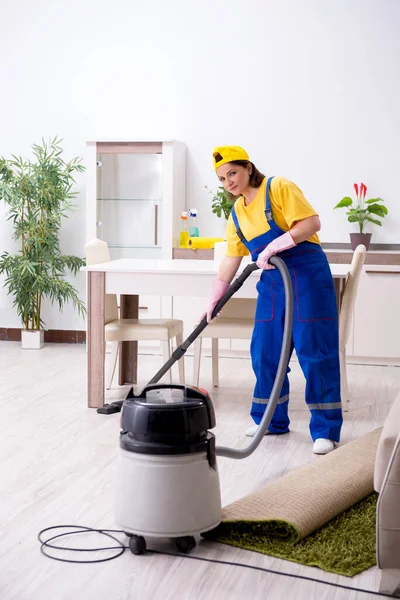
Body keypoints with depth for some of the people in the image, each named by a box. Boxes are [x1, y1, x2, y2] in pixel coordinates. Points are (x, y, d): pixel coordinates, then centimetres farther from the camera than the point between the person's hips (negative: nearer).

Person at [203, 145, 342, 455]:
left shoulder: (279, 188, -9)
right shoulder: (237, 213, 13)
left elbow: (312, 223, -18)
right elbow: (231, 259, 16)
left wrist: (273, 247, -23)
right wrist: (214, 299, 14)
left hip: (307, 277, -7)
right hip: (271, 283, 8)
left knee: (315, 351, -7)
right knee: (265, 352, 7)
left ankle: (326, 429, -1)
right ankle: (272, 419, 22)